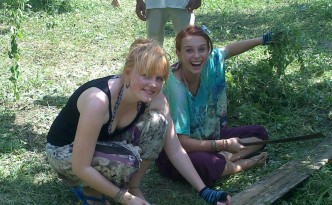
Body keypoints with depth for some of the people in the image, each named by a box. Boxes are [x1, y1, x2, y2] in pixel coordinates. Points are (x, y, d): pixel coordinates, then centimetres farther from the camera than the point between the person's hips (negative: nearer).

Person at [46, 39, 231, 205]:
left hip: (107, 144, 6)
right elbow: (81, 167, -30)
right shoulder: (98, 101, -36)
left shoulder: (155, 98, -17)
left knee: (157, 122, -18)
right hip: (64, 151, -6)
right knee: (126, 161, -34)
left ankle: (133, 187, -2)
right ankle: (88, 188, -2)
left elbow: (176, 150, -10)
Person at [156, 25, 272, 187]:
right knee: (202, 164, -38)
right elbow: (181, 142, -31)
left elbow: (230, 49, 12)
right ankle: (241, 164, -9)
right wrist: (224, 145, -29)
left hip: (205, 138, 7)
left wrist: (264, 39, 19)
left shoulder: (210, 62, -13)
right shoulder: (175, 87, -31)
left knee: (259, 133, 7)